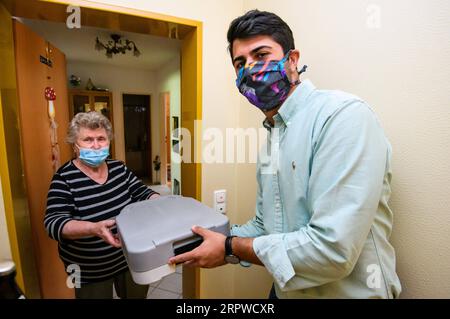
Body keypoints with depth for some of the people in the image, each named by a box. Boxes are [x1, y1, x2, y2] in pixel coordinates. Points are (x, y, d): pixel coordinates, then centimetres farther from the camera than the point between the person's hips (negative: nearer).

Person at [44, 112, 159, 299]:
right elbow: (53, 223, -22)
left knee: (138, 295, 24)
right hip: (91, 270, -4)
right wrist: (94, 228, -40)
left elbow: (142, 193, 0)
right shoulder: (65, 178, -16)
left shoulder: (119, 168, -4)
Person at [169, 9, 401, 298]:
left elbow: (332, 249, -29)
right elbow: (264, 226, 9)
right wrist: (215, 241, -3)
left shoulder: (344, 114, -22)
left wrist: (231, 249, -18)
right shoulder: (272, 137, 3)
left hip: (348, 291, -7)